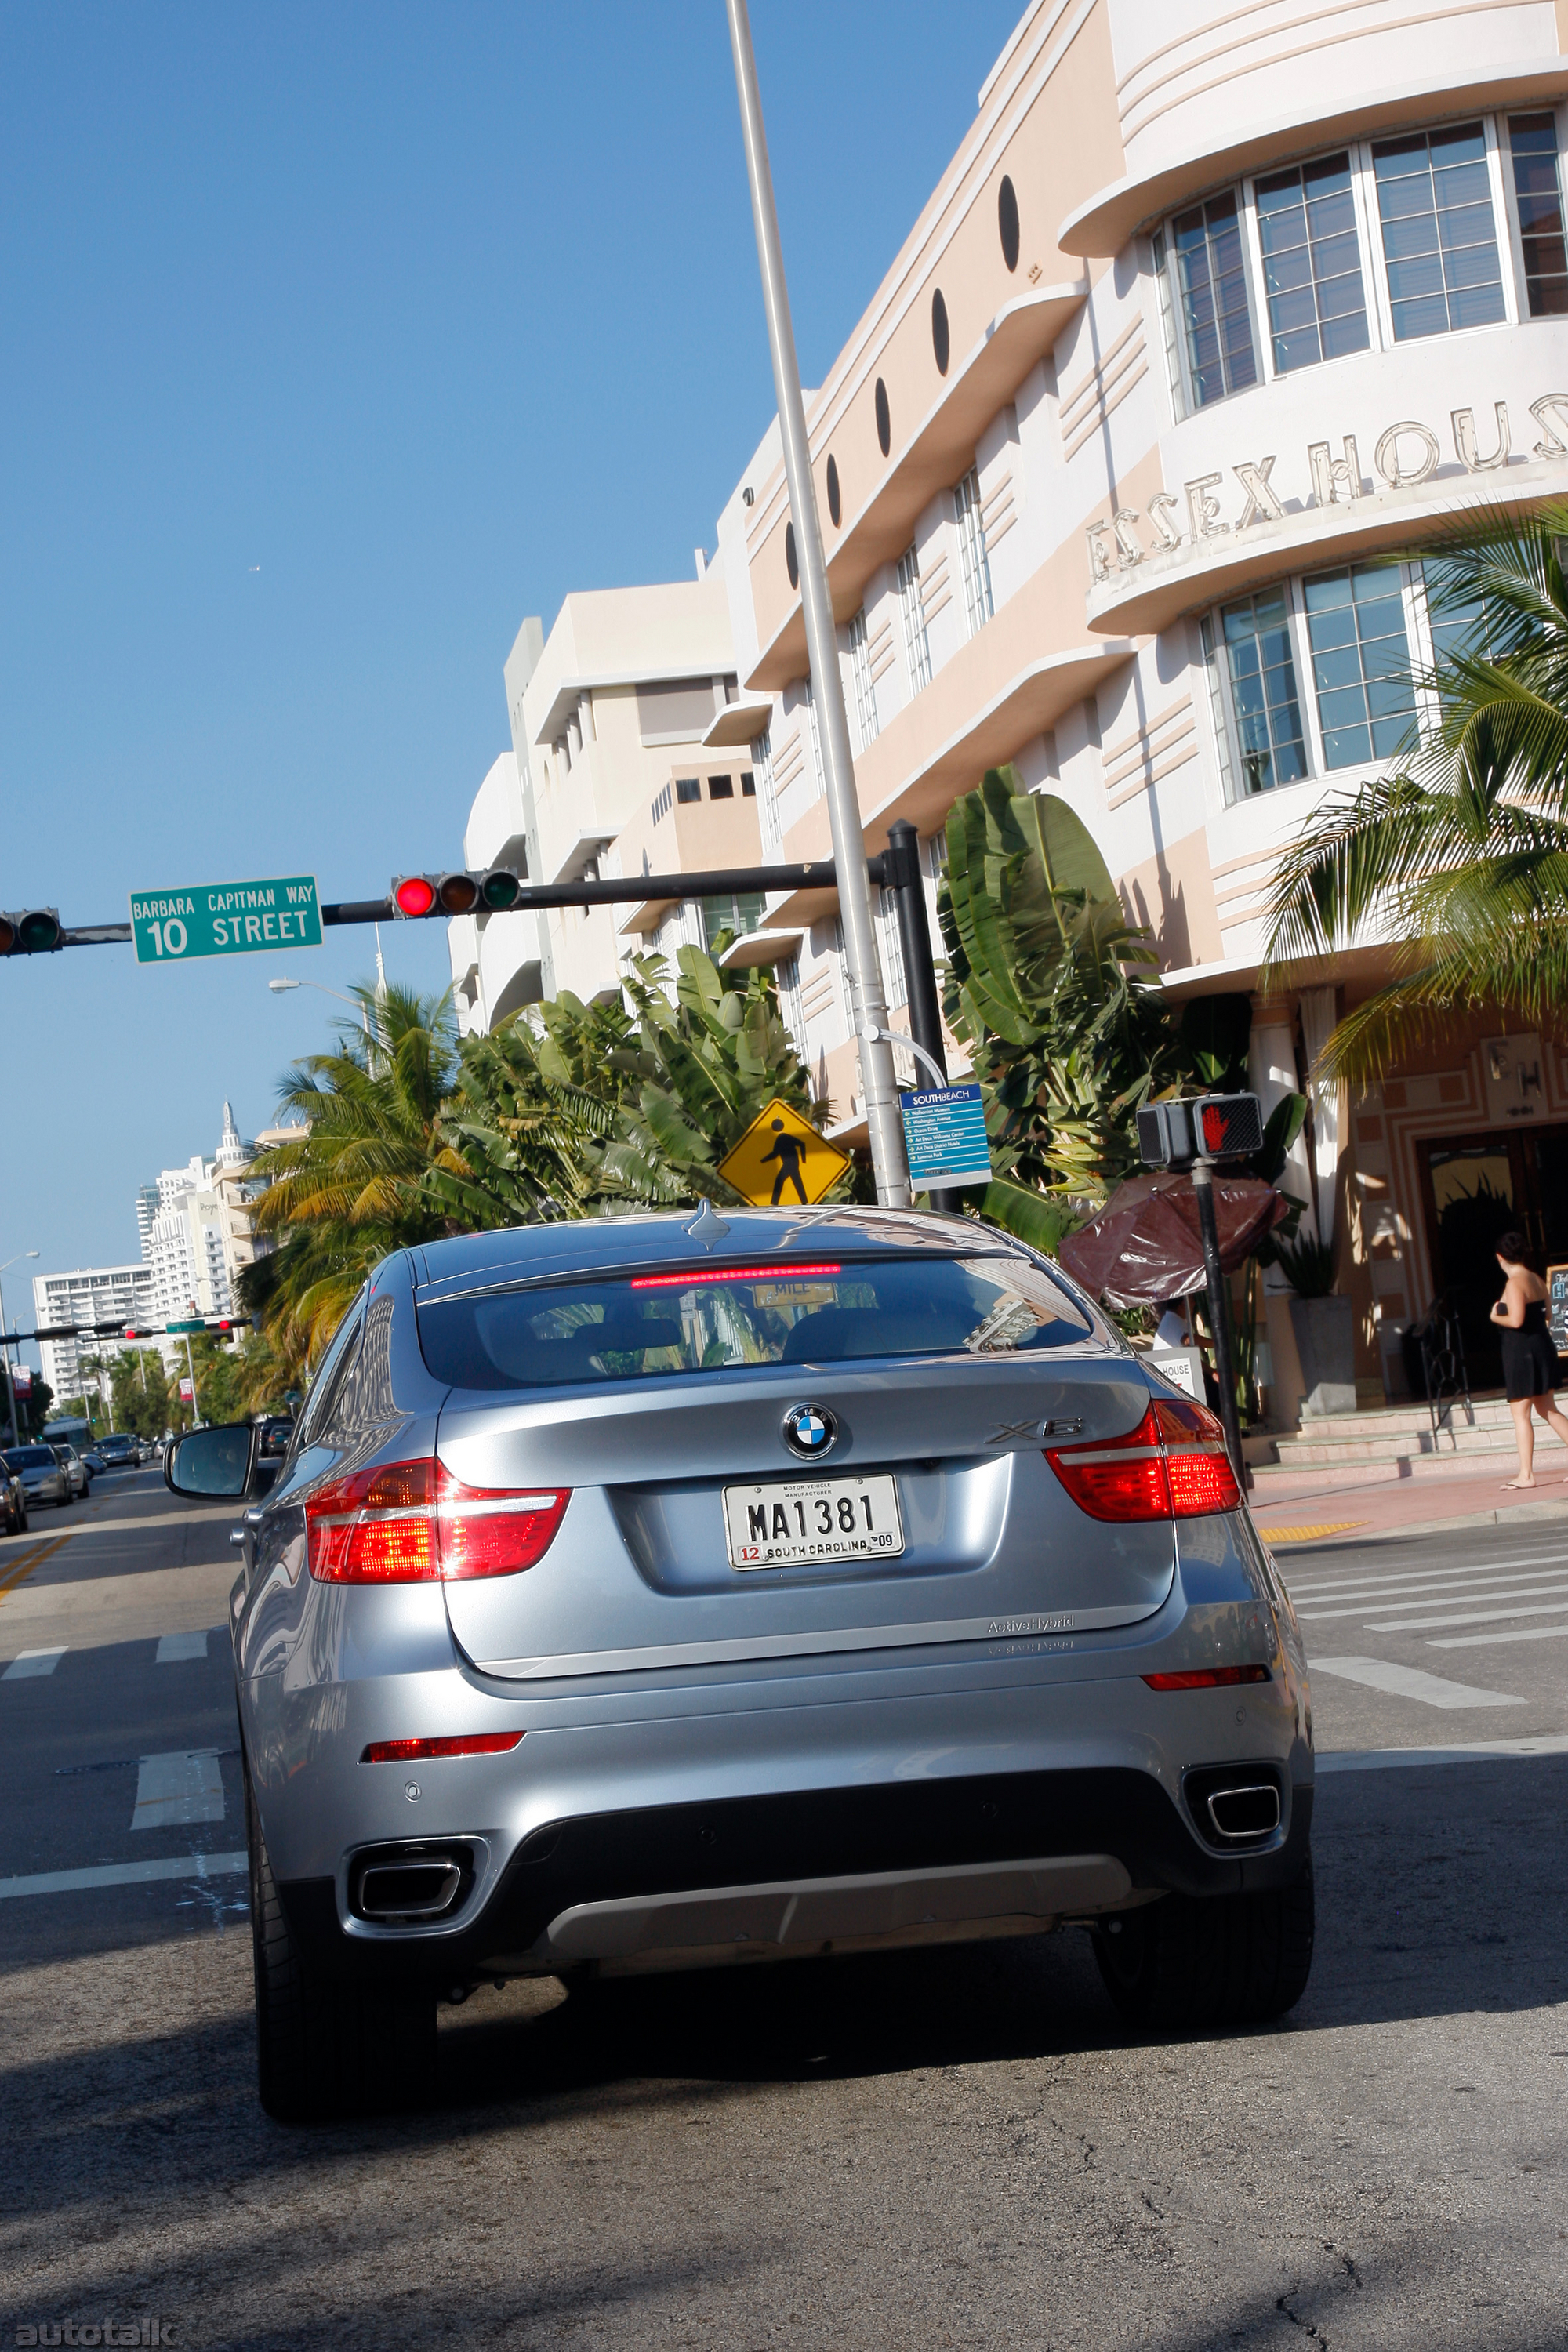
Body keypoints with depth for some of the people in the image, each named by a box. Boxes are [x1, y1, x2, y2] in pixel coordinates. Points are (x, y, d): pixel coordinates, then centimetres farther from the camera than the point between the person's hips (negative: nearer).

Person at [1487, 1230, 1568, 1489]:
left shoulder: (1514, 1284, -17)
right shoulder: (1537, 1280, 9)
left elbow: (1516, 1320, -26)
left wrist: (1496, 1317, -7)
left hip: (1521, 1352, -9)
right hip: (1542, 1349, 9)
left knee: (1520, 1414, -3)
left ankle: (1526, 1474, -2)